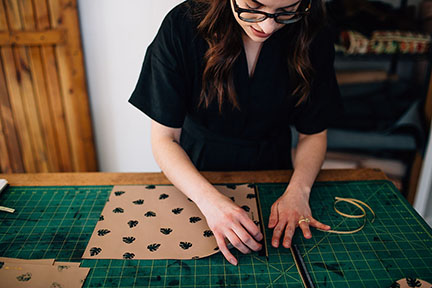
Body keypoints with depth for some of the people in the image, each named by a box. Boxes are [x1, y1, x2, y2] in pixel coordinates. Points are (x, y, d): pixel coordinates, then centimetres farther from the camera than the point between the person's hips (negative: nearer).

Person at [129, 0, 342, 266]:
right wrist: (208, 199, -39)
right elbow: (164, 138, -23)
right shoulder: (182, 26, -27)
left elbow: (314, 133, -8)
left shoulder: (312, 38, -19)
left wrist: (298, 189, -26)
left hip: (271, 171, 1)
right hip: (195, 170, 0)